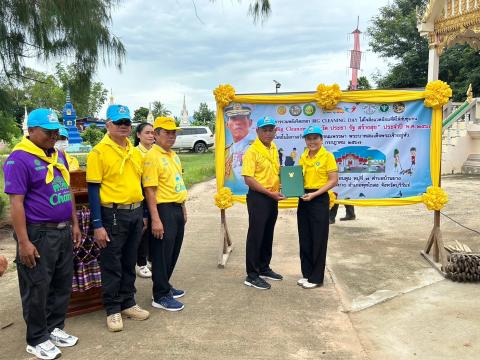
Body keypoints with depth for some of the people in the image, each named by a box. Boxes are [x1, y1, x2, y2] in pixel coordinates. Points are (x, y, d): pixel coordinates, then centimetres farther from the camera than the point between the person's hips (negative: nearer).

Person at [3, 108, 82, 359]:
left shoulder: (58, 156, 11)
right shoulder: (19, 159, -13)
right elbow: (16, 203, -16)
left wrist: (75, 224, 15)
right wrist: (24, 242, -19)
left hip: (64, 232, 8)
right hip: (38, 234, -7)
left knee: (62, 284, 16)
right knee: (37, 289, 6)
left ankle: (55, 327, 34)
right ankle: (36, 340, 23)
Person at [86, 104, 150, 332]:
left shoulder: (135, 152, 10)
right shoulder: (99, 152, -9)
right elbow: (93, 189, -12)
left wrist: (143, 215, 15)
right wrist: (97, 225, -15)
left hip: (135, 213, 6)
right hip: (113, 215, -6)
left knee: (129, 263, 16)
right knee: (112, 265, 6)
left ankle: (128, 303, 31)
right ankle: (113, 309, 20)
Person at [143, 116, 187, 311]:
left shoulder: (173, 155, 13)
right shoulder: (152, 157, -14)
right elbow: (150, 190, -18)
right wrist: (155, 220, -22)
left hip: (177, 209, 9)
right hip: (164, 209, -9)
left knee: (173, 252, 18)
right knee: (162, 254, 1)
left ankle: (165, 286, 34)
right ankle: (160, 296, 14)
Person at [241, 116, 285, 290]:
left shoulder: (274, 149, 10)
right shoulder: (252, 151, -14)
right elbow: (248, 179, -20)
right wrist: (270, 193, -20)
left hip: (273, 198, 8)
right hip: (258, 198, -8)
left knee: (268, 235, 17)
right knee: (256, 236, -1)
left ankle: (264, 268, 31)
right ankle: (252, 275, 10)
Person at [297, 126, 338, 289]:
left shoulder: (327, 156, -8)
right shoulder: (303, 157, 9)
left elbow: (333, 180, -11)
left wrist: (314, 194, -18)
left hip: (320, 200, -6)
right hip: (304, 200, 6)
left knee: (318, 239, 1)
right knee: (304, 238, 11)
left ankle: (316, 277, 13)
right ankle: (306, 273, 24)